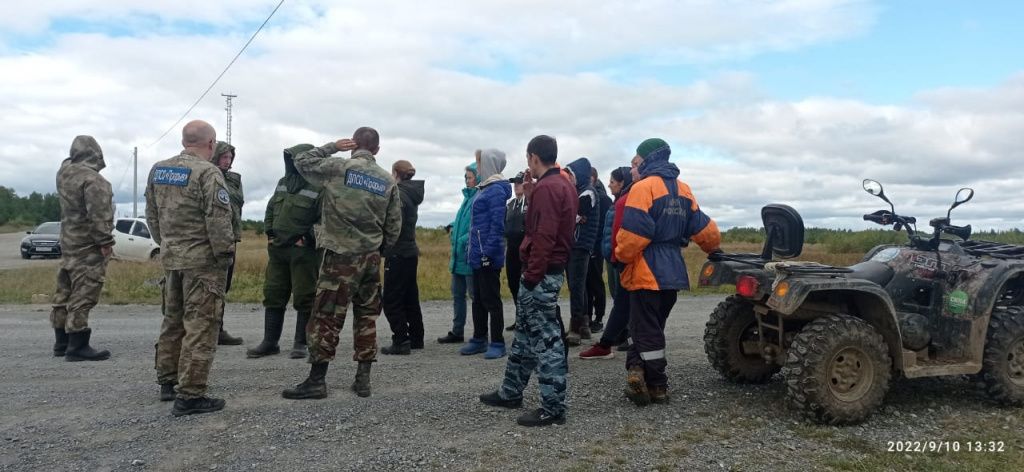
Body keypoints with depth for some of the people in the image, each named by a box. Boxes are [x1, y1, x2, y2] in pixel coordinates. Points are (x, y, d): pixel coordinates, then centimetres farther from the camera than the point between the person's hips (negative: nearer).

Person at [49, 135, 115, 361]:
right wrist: (105, 241, -18)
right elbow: (99, 214, -23)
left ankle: (61, 343, 24)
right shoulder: (92, 179, -18)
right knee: (83, 296, -7)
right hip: (87, 246, -9)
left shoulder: (64, 171, 7)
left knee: (65, 293, 15)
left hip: (68, 242, 9)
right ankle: (77, 347, -5)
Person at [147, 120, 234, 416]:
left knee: (173, 319, 19)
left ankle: (167, 382, 30)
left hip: (170, 257, 8)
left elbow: (151, 214, 16)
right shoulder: (208, 173, -15)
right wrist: (225, 253, -9)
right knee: (200, 325, -4)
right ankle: (190, 395, -3)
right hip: (202, 260, -8)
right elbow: (218, 220, -19)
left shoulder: (158, 170, 10)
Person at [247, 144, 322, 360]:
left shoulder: (318, 188, -11)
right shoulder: (283, 183, 12)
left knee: (304, 299, 1)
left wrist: (307, 239, -16)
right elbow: (270, 209, 21)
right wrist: (270, 234, 11)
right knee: (273, 295, 10)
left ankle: (301, 344, 11)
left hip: (303, 251, -7)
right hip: (277, 249, 7)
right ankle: (270, 342, 19)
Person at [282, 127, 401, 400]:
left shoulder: (338, 168, -6)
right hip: (371, 258, 4)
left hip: (341, 256, -4)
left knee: (326, 317, 0)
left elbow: (301, 161, 7)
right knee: (367, 316, 11)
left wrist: (332, 147, 11)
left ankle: (316, 380, 3)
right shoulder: (388, 181, 6)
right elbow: (394, 226, 8)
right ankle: (363, 379, 14)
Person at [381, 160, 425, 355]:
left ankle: (401, 342, -4)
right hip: (410, 253, 9)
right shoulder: (411, 194, 12)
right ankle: (416, 339, 20)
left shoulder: (398, 195, -15)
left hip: (398, 255, -9)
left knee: (392, 301, -4)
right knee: (410, 298, 14)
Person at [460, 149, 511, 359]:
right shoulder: (485, 188, 14)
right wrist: (475, 251, 16)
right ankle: (479, 339, 26)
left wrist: (488, 252, -20)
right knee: (478, 299, 16)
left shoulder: (496, 190, -14)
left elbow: (497, 224, -19)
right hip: (478, 255, 10)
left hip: (488, 256, -10)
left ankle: (497, 343, 7)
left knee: (491, 300, -2)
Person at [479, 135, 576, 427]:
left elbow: (543, 237, -23)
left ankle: (553, 408, 2)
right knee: (525, 334, 18)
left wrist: (532, 275, -20)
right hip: (552, 270, 11)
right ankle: (511, 393, 30)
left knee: (546, 340, -5)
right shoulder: (562, 185, 15)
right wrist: (530, 195, 11)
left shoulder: (546, 188, -16)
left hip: (541, 274, -11)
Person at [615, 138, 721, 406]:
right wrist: (713, 249, 30)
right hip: (672, 272, 8)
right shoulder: (682, 189, 12)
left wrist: (621, 256, -5)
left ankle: (656, 387, 1)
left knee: (646, 330, 0)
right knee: (653, 326, 15)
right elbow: (702, 227, 12)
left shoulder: (644, 187, -13)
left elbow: (633, 233, -21)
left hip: (647, 272, -8)